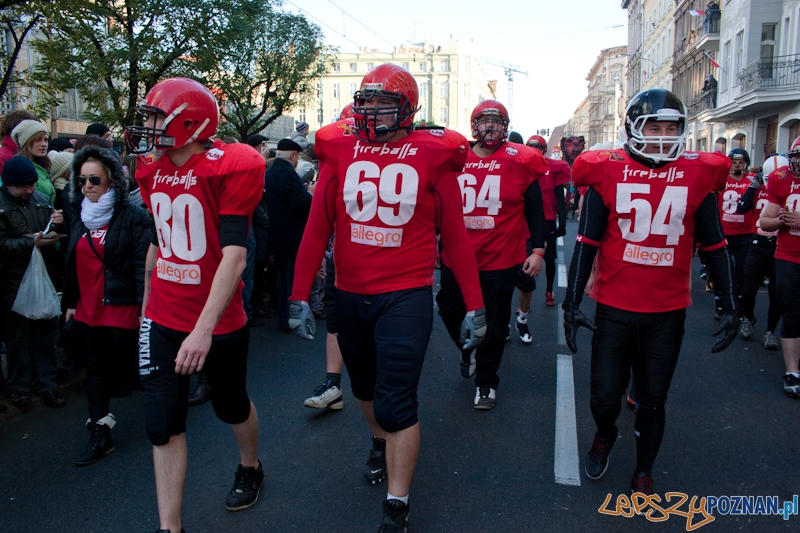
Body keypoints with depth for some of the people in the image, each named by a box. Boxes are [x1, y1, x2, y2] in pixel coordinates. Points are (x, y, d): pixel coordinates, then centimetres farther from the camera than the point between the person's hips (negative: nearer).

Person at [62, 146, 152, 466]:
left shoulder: (133, 216, -10)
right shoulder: (78, 214, 9)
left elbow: (143, 264, -13)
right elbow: (72, 262, 15)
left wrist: (143, 307, -17)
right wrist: (70, 302, 16)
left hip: (121, 308, -6)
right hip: (88, 309, 6)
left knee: (126, 367, 4)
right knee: (96, 371, 11)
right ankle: (100, 438, 20)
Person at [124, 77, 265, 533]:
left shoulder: (230, 168, -17)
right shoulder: (155, 173, 4)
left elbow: (234, 256, -24)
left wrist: (204, 329, -29)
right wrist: (147, 306, 21)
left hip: (218, 323, -5)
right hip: (163, 320, 5)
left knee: (231, 405, 17)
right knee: (163, 423, 5)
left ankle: (251, 467, 48)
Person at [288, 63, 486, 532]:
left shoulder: (432, 156, -5)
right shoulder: (340, 150, 1)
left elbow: (455, 236, -2)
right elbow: (317, 228, 1)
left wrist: (475, 305, -2)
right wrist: (300, 295, -1)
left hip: (406, 296, -4)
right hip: (350, 295, 4)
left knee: (397, 402, -4)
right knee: (364, 384, 23)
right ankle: (382, 442, 53)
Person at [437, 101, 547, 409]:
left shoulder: (519, 162, -4)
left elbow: (534, 211, 1)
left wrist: (538, 250, -4)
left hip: (501, 260, -3)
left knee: (494, 324, 7)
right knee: (450, 310, 14)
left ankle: (486, 381, 26)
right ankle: (469, 351, 45)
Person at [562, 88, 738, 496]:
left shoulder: (696, 175, 0)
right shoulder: (608, 173, -5)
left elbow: (714, 246, 6)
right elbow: (587, 243, -2)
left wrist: (729, 306, 6)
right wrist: (572, 302, -5)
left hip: (668, 311, 1)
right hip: (614, 307, -1)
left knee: (652, 401, 11)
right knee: (605, 396, 4)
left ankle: (643, 472, 34)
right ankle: (605, 434, 39)